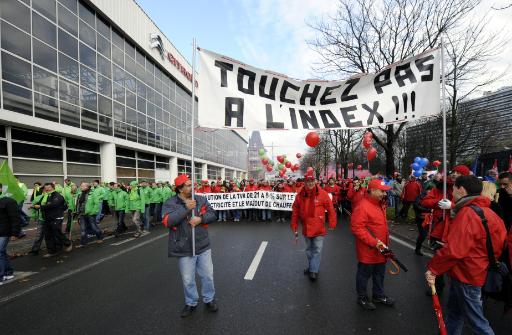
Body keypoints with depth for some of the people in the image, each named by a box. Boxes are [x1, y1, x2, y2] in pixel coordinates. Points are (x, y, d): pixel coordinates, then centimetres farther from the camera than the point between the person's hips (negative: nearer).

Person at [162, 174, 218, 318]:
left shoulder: (201, 200, 0)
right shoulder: (170, 204, -8)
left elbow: (212, 214, -1)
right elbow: (168, 221, -22)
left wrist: (200, 218, -20)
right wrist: (186, 209, -27)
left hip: (203, 246, 2)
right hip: (184, 249, -2)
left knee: (208, 275, 16)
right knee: (188, 280, 14)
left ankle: (209, 299, 40)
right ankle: (191, 303, 39)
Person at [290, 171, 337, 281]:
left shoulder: (322, 194, -12)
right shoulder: (300, 195, -6)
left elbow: (331, 210, -6)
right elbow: (295, 213, 1)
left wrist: (332, 225, -5)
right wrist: (295, 228, 4)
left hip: (319, 228, -3)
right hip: (306, 228, 3)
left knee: (317, 250, -2)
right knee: (309, 249, 20)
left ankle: (313, 271, 11)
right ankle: (311, 266, 41)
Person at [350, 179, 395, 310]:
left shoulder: (380, 204, 7)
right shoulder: (363, 206, -24)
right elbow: (357, 228, -27)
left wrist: (385, 242, 16)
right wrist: (373, 242, -25)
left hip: (381, 249, 9)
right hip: (367, 250, -9)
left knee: (380, 273, 23)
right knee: (365, 274, 10)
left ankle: (378, 295, 42)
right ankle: (362, 298, 29)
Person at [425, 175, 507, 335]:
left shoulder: (467, 213, -24)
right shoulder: (484, 210, 4)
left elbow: (453, 250, -29)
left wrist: (433, 269, -19)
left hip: (466, 275, -9)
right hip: (475, 271, 9)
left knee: (476, 320, 7)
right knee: (454, 312, 21)